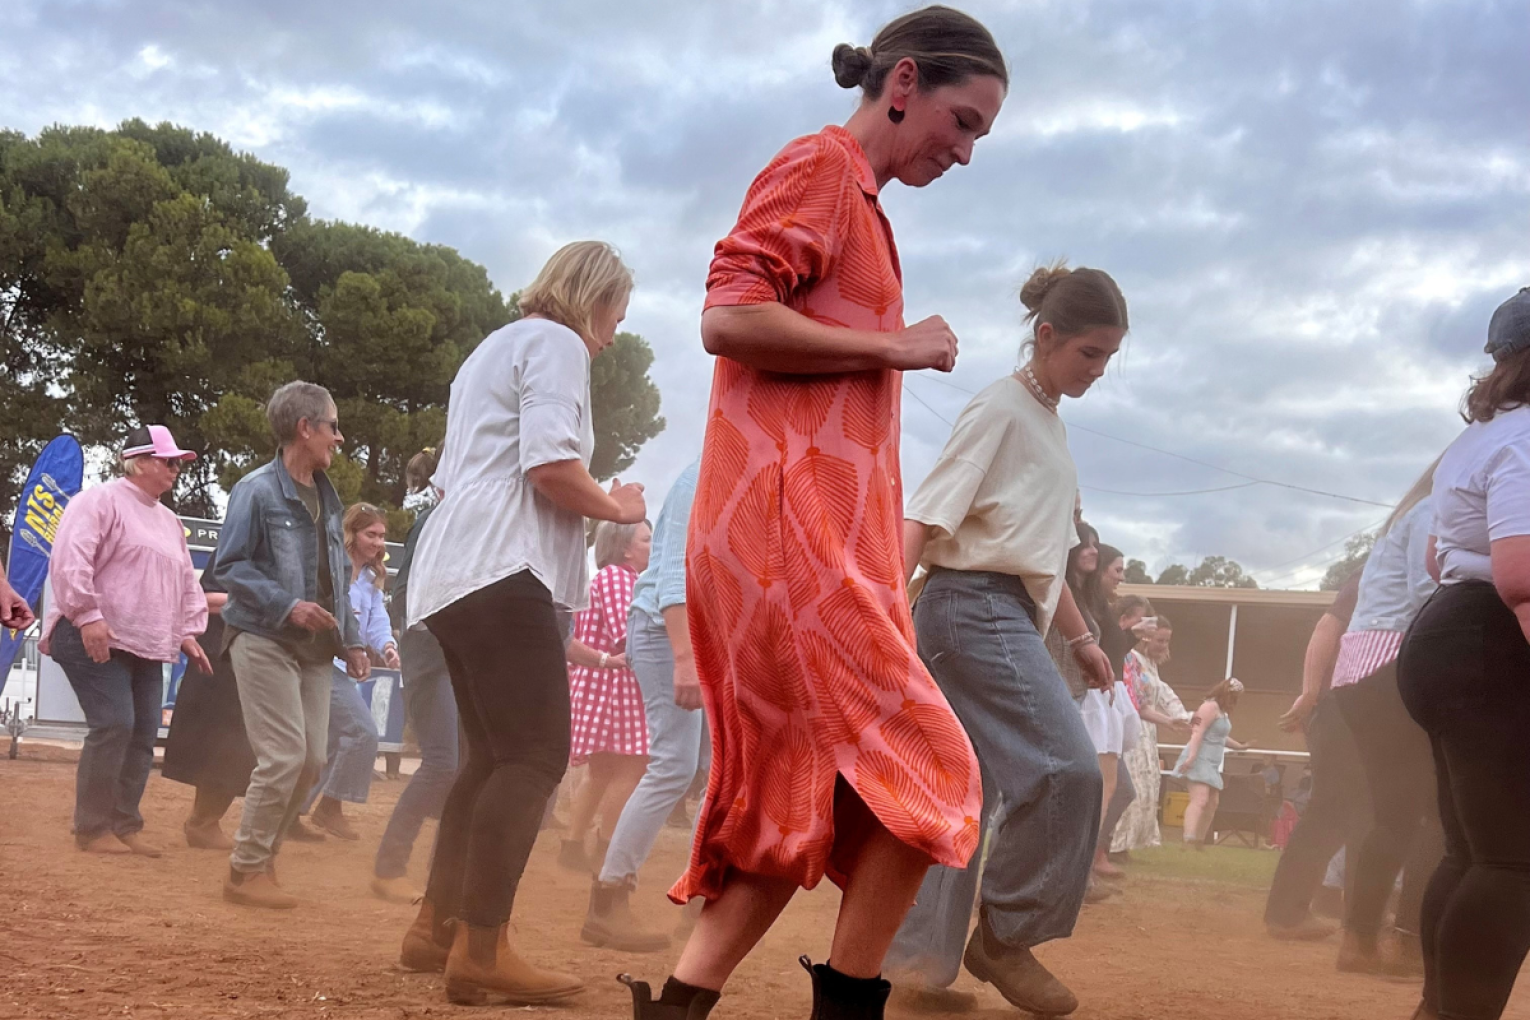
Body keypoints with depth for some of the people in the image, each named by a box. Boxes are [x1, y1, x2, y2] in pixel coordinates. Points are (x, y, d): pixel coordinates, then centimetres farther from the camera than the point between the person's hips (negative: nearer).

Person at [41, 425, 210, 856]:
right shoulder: (100, 502, -6)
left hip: (147, 647, 9)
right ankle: (93, 829, -8)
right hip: (97, 640, -9)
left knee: (143, 733, 4)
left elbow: (186, 583, 26)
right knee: (113, 725, -16)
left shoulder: (168, 521, 21)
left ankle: (125, 825, 11)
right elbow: (70, 560, -18)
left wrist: (188, 632, 16)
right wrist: (88, 615, -25)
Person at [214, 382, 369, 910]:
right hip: (264, 641, -8)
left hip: (314, 647, 8)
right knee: (284, 756, -13)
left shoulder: (326, 497, 15)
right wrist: (287, 605, -21)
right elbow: (228, 567, -11)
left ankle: (261, 857, 17)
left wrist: (351, 640, 13)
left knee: (312, 759, 4)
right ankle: (246, 870, -1)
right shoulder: (257, 490, -8)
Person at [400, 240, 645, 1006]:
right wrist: (617, 508, -1)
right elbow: (548, 463, -18)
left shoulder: (494, 348, 27)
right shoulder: (556, 342, -2)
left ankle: (438, 926, 13)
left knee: (494, 756, 13)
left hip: (455, 573, 10)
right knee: (536, 756, -14)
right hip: (503, 573, -10)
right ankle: (481, 951, -19)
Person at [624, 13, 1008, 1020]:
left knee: (806, 803, 8)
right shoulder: (819, 166, -4)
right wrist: (897, 348, -11)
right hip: (787, 529, -10)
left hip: (826, 539, 10)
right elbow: (728, 317, -17)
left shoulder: (864, 206, 24)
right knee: (926, 773, -10)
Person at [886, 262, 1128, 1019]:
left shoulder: (1050, 421, 20)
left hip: (1010, 615, 10)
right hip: (976, 606, -10)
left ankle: (915, 958, 9)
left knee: (964, 788, 7)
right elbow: (924, 515, -17)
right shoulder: (1000, 410, -8)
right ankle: (1005, 936, -5)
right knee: (1068, 766, -16)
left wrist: (1080, 636, 25)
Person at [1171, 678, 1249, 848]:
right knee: (1200, 799, -24)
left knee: (1212, 803, 14)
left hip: (1211, 763, 11)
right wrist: (1191, 756, -34)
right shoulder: (1210, 707, -13)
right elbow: (1198, 732, -24)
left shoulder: (1222, 711, 19)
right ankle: (1189, 839, -36)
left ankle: (1199, 841, 22)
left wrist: (1239, 746, 45)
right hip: (1199, 760, -11)